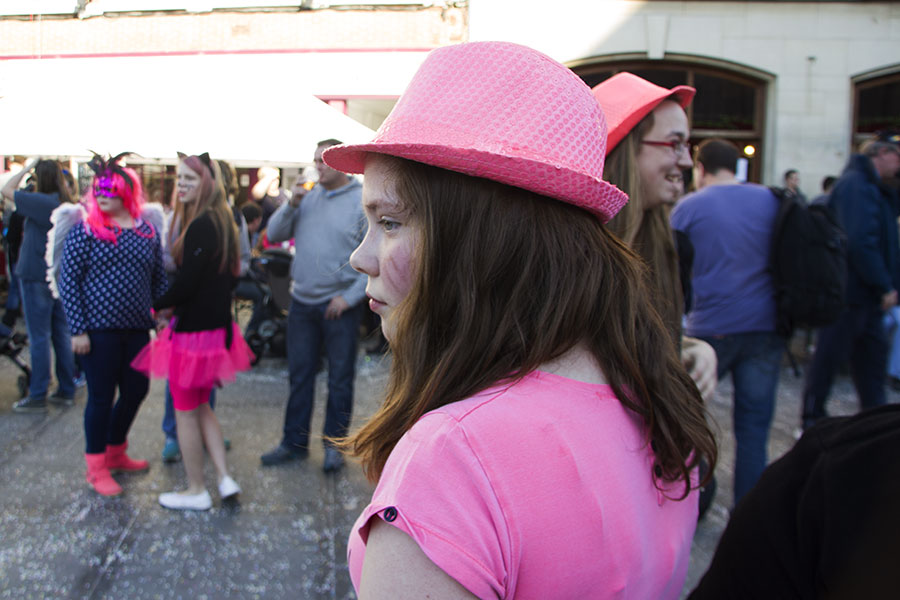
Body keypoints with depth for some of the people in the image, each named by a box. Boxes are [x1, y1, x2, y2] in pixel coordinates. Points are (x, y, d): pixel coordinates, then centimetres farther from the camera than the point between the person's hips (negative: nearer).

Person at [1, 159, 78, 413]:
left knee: (39, 337, -1)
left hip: (37, 277, -7)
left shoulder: (41, 202, -16)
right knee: (62, 334, 11)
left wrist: (27, 167, 0)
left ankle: (37, 397, 6)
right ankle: (66, 391, 18)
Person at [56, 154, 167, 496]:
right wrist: (77, 330, -12)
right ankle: (96, 467, 21)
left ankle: (115, 453, 35)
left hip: (137, 329, 5)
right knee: (101, 397, 3)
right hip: (98, 330, -4)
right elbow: (68, 281, -8)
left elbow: (159, 280, 11)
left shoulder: (148, 230, 5)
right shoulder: (85, 230, -6)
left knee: (136, 390, 13)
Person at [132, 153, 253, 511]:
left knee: (185, 411, 6)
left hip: (194, 331, -9)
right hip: (217, 325, 9)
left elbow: (187, 282, -22)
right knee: (201, 406, 20)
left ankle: (196, 491, 18)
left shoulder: (199, 227, -20)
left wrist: (161, 306, -4)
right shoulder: (222, 221, 9)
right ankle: (225, 479, 18)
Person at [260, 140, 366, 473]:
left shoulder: (363, 202, -7)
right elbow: (274, 234, 6)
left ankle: (334, 445, 21)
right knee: (299, 376, 12)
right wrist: (292, 204, -9)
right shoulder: (307, 197, 8)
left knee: (340, 380, 7)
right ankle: (294, 442, 24)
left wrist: (350, 296, -14)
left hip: (340, 305, -4)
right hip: (302, 301, 5)